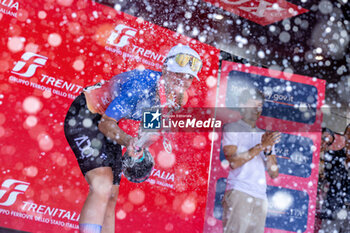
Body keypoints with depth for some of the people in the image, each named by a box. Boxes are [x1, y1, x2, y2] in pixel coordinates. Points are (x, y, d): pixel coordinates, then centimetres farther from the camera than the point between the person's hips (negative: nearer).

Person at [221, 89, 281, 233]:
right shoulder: (232, 128, 5)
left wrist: (268, 150, -4)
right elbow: (233, 162, -10)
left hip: (260, 197, 5)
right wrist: (261, 146, -11)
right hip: (238, 193, -5)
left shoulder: (265, 136, 21)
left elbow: (274, 173, 14)